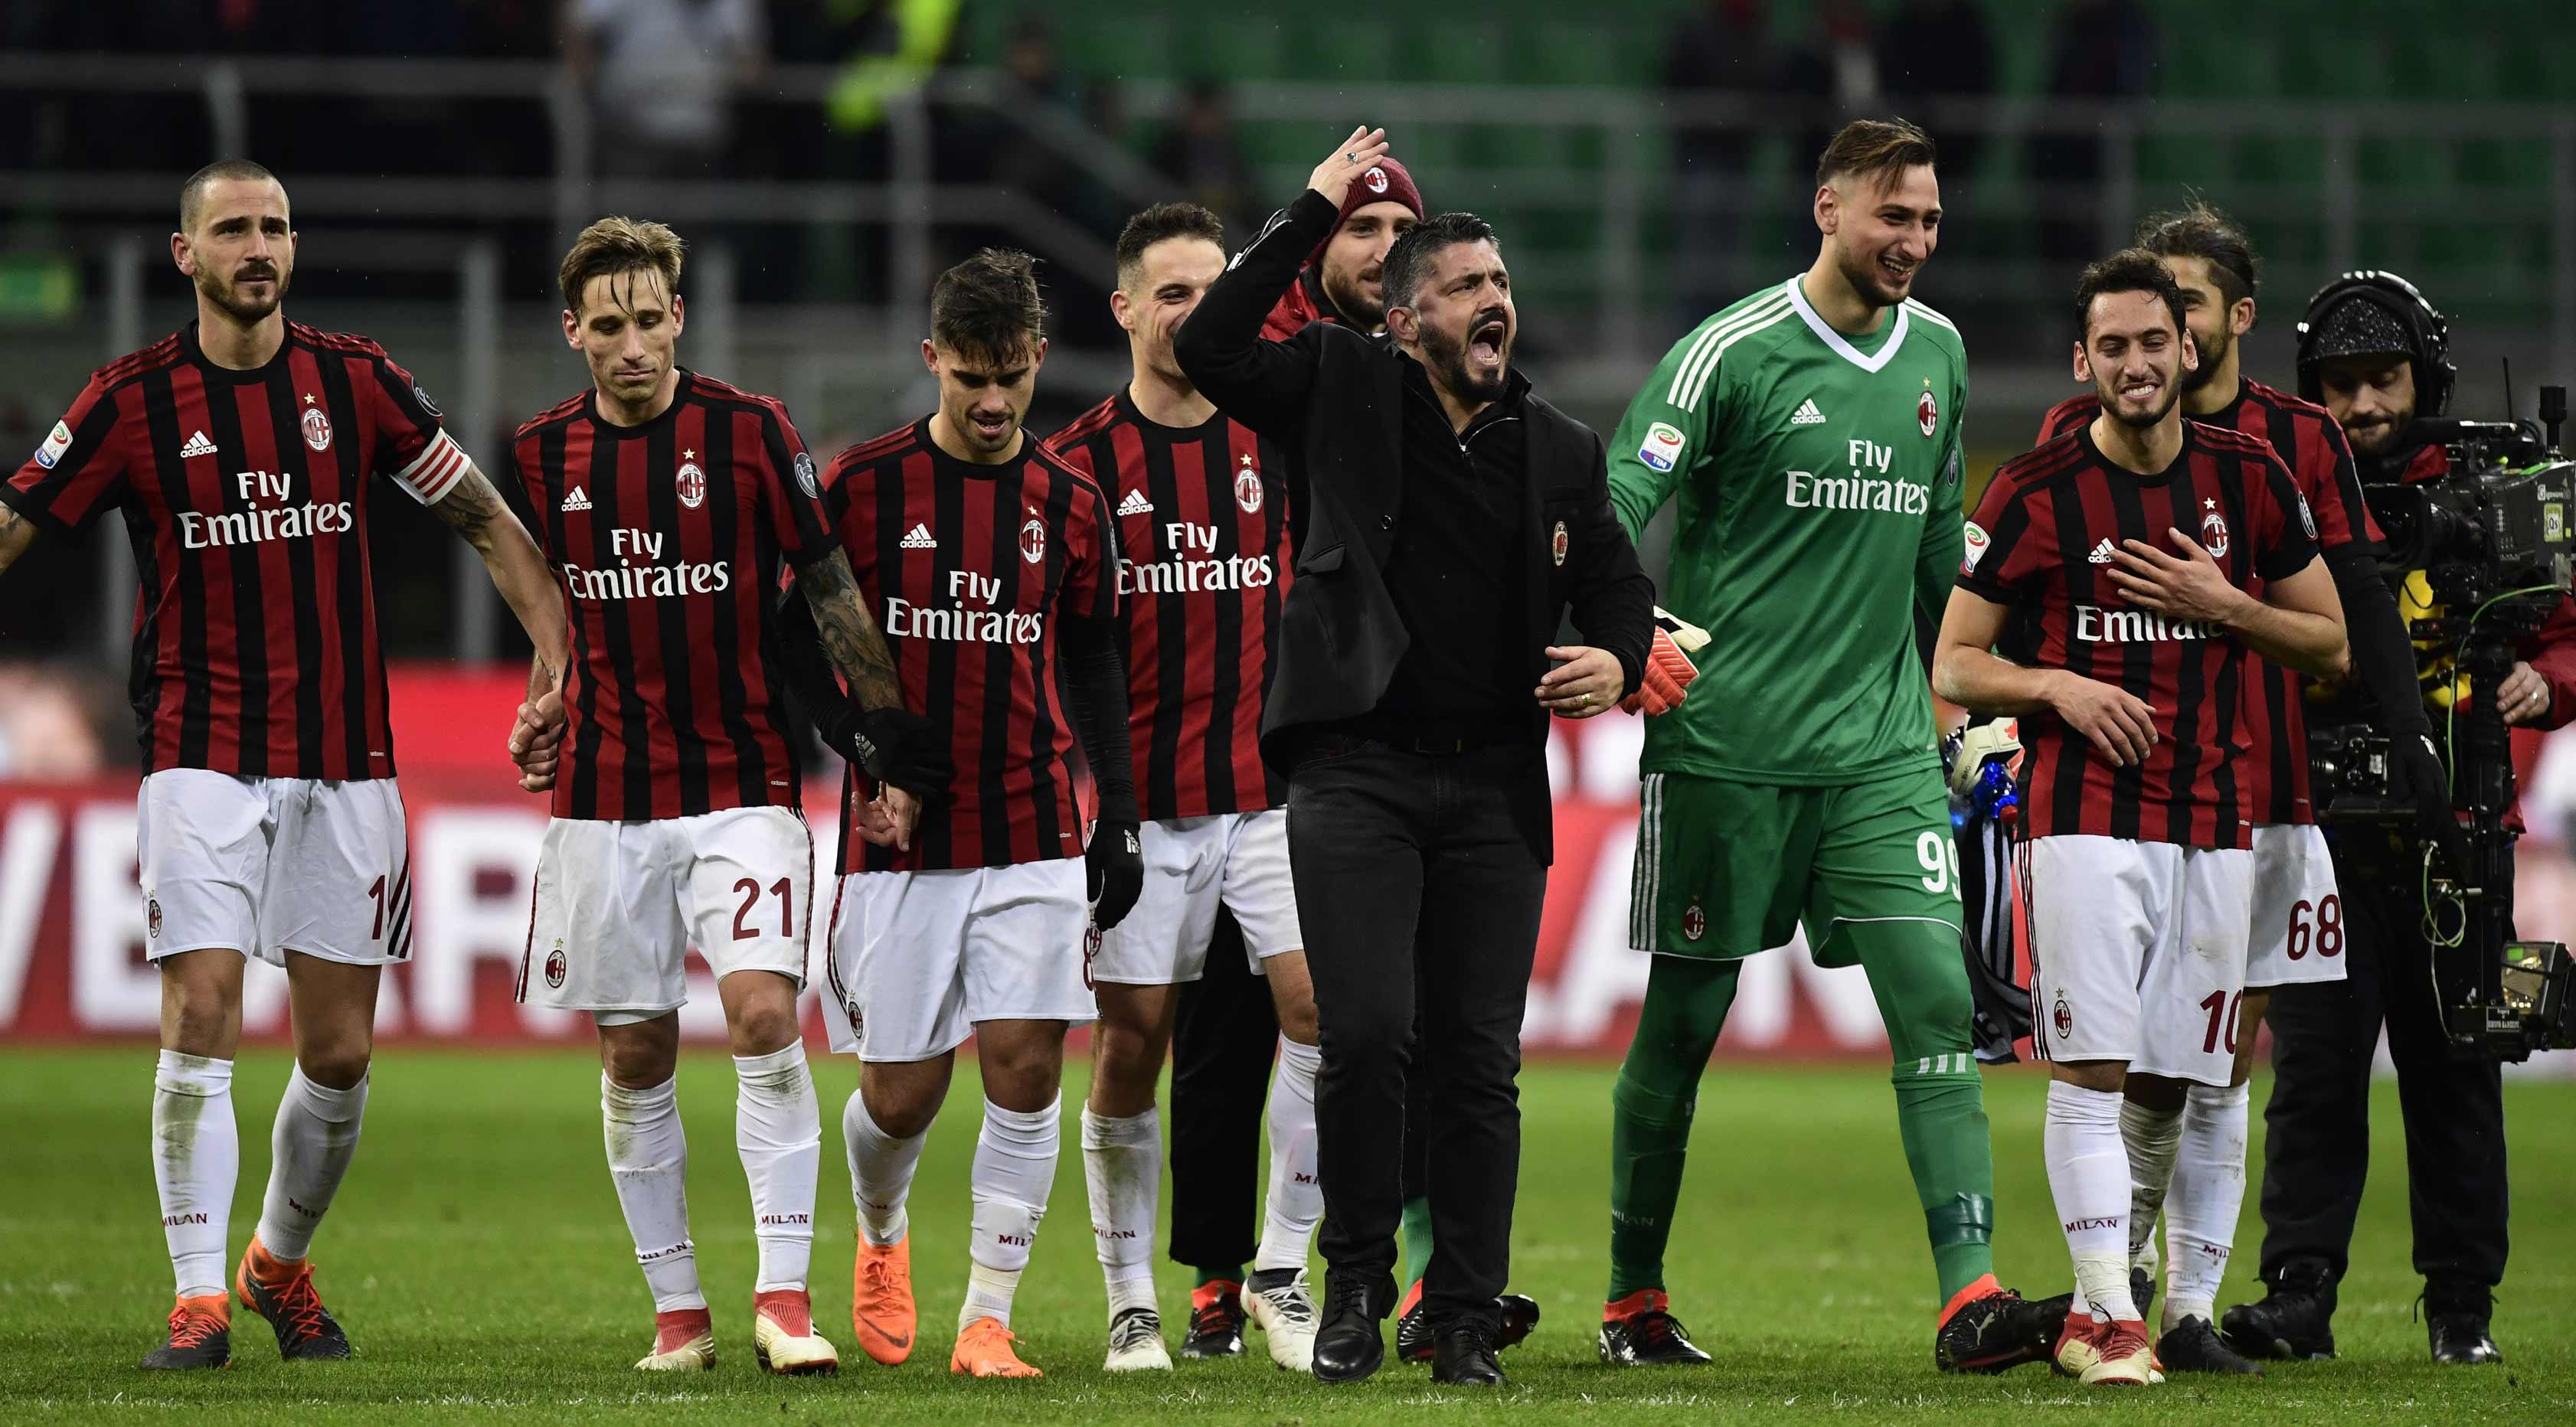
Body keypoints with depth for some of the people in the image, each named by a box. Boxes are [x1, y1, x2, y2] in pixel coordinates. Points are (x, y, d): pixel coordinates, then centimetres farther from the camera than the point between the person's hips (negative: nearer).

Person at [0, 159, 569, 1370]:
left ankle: (282, 1261, 27)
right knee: (200, 1016, -14)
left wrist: (559, 655, 0)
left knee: (340, 1053, 4)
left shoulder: (356, 381, 3)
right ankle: (198, 1297, -8)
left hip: (344, 760, 2)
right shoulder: (133, 399, -2)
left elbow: (483, 519, 10)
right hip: (201, 757, -2)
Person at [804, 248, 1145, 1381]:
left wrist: (1117, 821, 11)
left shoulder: (1069, 505, 6)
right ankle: (881, 1240, 33)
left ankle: (987, 1323, -2)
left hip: (1034, 838, 2)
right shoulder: (863, 484, -2)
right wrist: (867, 756, -11)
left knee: (1025, 1070, -9)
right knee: (901, 1094, 0)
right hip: (898, 842, -2)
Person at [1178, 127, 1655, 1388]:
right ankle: (1354, 1291, 3)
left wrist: (1616, 659, -5)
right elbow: (1210, 349, -9)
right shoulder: (1345, 388, 4)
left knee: (1481, 1059, 1)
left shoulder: (1560, 451, 12)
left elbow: (1618, 589, 19)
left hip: (1494, 788, 3)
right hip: (1359, 774, -3)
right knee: (1367, 1033, -14)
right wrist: (1313, 214, -10)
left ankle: (1465, 1320, 7)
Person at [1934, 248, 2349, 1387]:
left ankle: (2100, 1310, 14)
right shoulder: (2038, 494, -1)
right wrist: (2057, 685, -15)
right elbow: (1953, 667, 3)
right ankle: (2108, 1317, -15)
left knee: (2174, 1080, 4)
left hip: (2214, 813, 3)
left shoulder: (2250, 480, 7)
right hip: (2087, 810, -3)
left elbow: (2330, 645, 13)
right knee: (2091, 1066, -13)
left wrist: (2222, 604, -5)